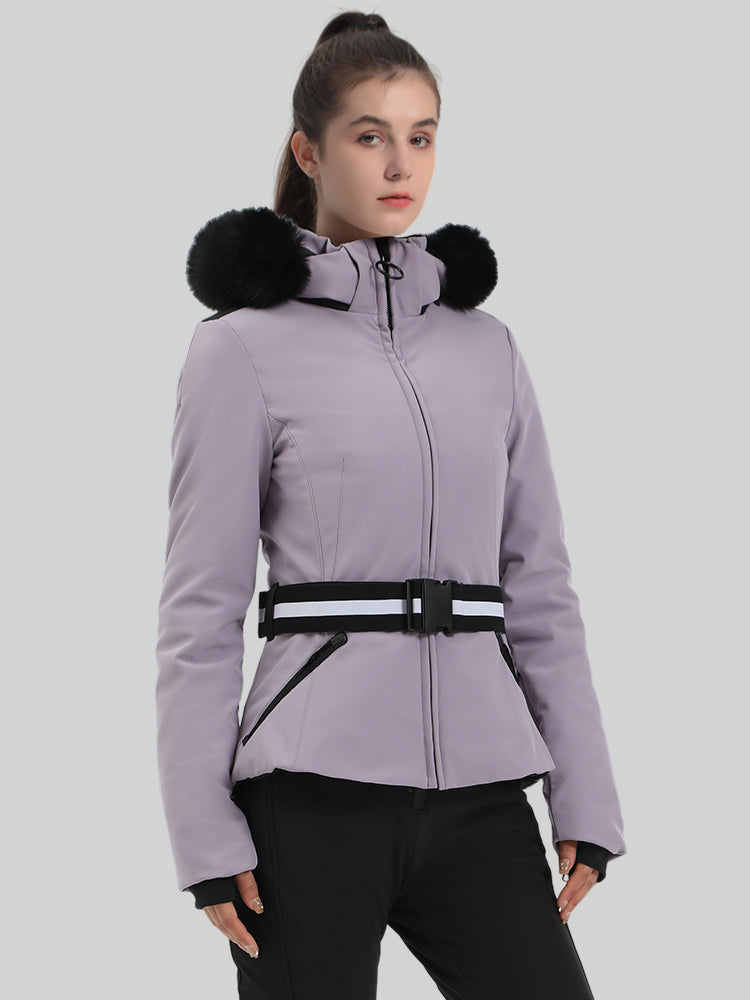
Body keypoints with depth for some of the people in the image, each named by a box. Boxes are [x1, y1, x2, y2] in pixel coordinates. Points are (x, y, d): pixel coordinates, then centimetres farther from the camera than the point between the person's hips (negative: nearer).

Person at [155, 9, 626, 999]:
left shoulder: (486, 343, 13)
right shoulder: (245, 344, 0)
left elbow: (541, 586, 13)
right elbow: (201, 607, -2)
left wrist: (585, 799, 6)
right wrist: (206, 836, -7)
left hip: (478, 792, 4)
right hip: (318, 786, -4)